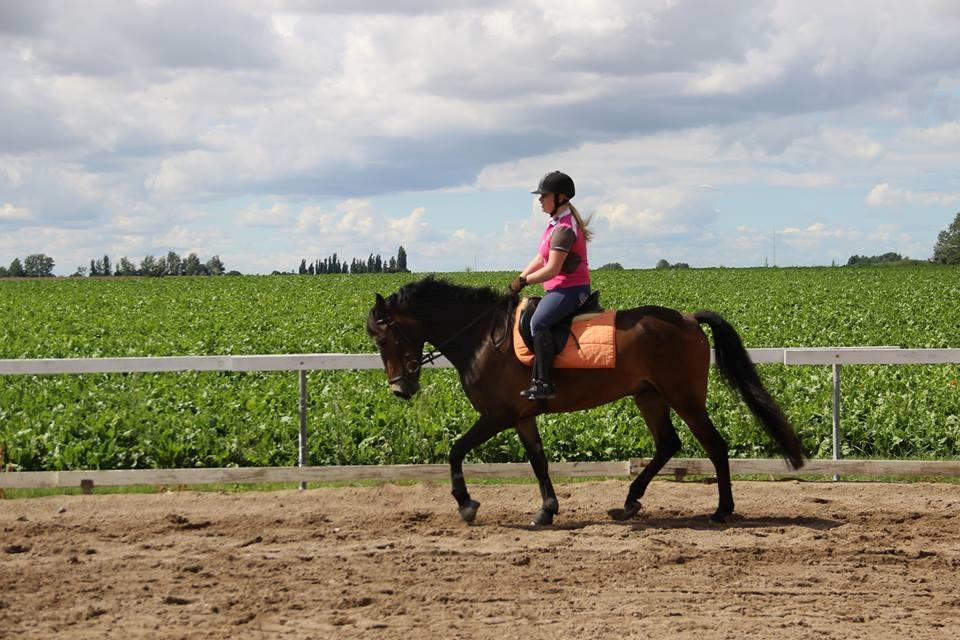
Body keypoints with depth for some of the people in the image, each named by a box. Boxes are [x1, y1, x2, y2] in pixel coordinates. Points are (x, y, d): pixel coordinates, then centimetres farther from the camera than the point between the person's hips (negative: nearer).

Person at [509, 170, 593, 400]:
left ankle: (544, 383, -33)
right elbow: (541, 259, 18)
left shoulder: (564, 228, -17)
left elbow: (552, 269, -21)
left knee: (538, 322, -30)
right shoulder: (557, 223, 16)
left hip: (569, 289, -12)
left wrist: (523, 281, -11)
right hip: (560, 288, 12)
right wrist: (519, 279, 6)